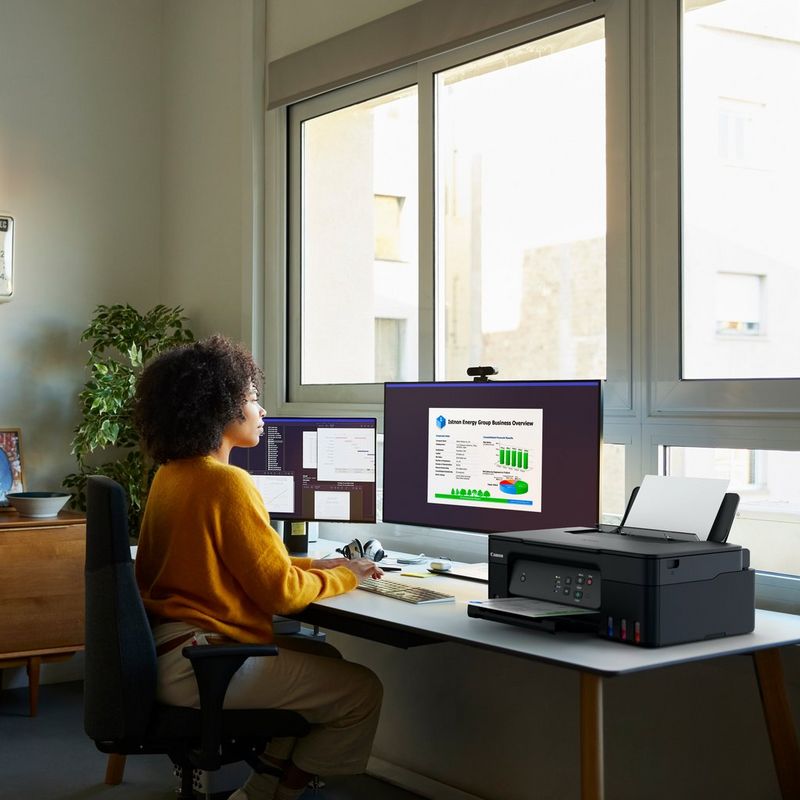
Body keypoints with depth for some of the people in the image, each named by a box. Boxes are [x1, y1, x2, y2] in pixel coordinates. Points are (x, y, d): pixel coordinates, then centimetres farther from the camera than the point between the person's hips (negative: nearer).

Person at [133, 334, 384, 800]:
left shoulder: (172, 473, 11)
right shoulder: (227, 483, -18)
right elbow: (280, 591, -16)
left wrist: (318, 566, 15)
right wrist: (345, 577, 1)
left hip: (164, 649, 10)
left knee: (325, 660, 23)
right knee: (362, 691, -3)